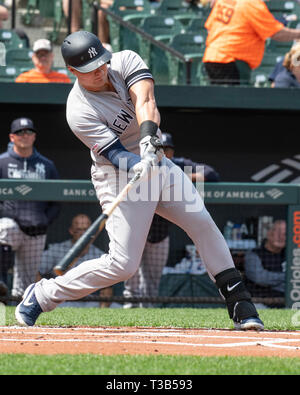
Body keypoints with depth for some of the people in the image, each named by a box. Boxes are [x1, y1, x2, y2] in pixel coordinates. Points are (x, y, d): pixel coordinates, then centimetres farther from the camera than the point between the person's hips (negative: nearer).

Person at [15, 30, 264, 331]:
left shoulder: (125, 61, -8)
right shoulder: (79, 111, -22)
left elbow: (145, 101, -24)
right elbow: (116, 154, -27)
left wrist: (149, 139, -43)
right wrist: (140, 167, -48)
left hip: (157, 162, 6)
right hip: (119, 177, -6)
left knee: (203, 223, -6)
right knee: (122, 265, -12)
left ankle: (240, 306, -1)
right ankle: (42, 294, 3)